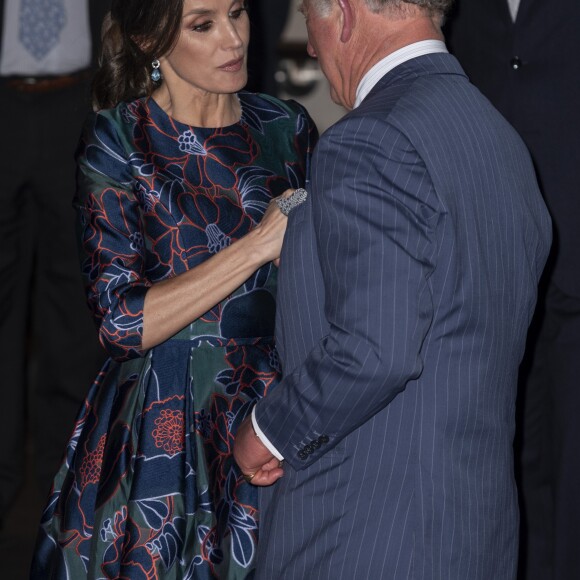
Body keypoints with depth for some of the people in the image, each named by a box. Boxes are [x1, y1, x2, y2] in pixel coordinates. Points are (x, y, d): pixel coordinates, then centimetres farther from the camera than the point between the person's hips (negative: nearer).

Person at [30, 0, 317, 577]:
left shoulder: (286, 127, 3)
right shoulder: (115, 140, -9)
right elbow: (123, 322, -16)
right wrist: (258, 244, -21)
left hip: (272, 415, 4)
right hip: (162, 432, -3)